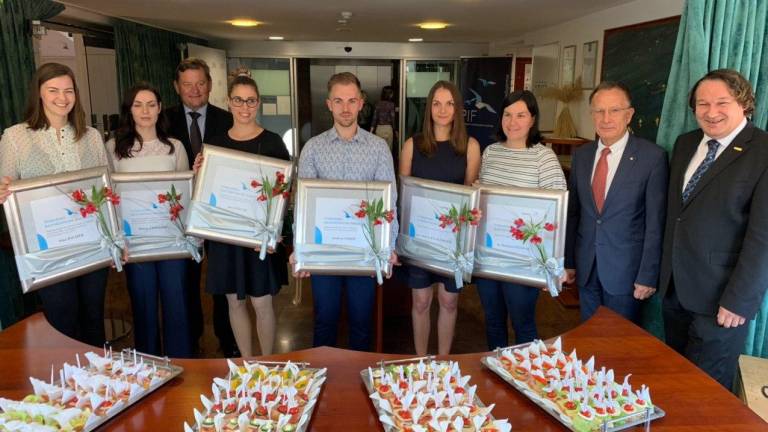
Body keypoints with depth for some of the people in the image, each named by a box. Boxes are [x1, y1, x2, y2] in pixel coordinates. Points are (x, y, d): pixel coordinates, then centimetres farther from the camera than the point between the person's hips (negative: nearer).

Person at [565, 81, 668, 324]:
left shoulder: (652, 156, -11)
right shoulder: (581, 155, 3)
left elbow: (655, 222, -11)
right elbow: (572, 212, 7)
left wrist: (648, 276, -11)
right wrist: (567, 261, 7)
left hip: (625, 269, -4)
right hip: (585, 267, 4)